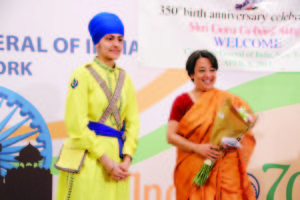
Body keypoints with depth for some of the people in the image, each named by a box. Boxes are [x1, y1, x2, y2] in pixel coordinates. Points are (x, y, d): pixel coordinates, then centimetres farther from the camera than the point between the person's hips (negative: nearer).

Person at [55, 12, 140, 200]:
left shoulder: (125, 78, 11)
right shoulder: (82, 75, -5)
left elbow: (132, 121, 10)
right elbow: (76, 125, -10)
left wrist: (126, 159, -3)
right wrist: (105, 160, -11)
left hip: (116, 158, 5)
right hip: (87, 159, -5)